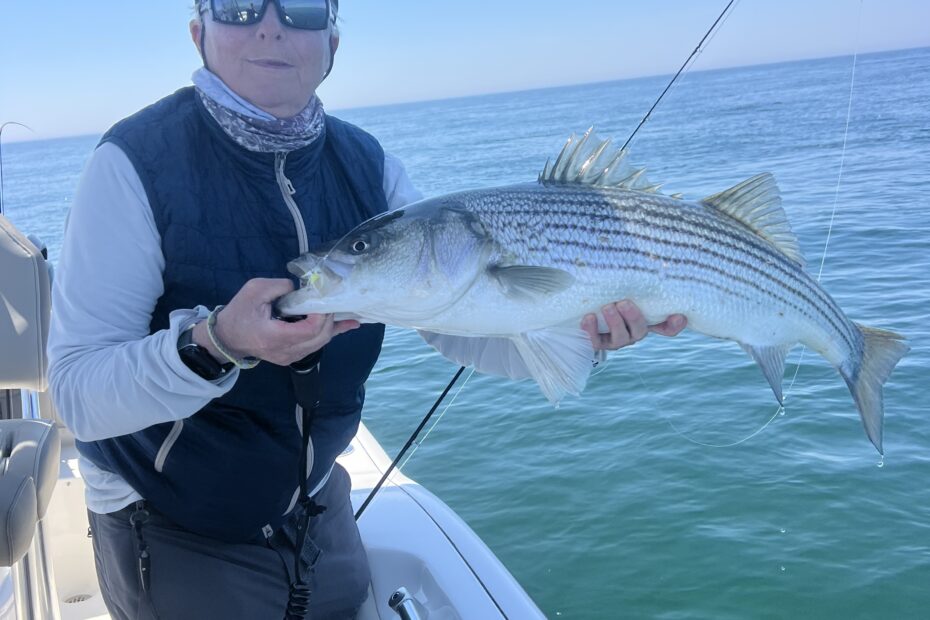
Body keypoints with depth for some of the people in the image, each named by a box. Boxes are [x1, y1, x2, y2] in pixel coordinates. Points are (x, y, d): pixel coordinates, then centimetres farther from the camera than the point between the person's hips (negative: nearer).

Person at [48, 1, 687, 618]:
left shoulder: (366, 164, -5)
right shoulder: (137, 161, -20)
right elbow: (77, 393, -25)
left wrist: (581, 325, -26)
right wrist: (215, 342, -42)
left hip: (316, 507, 5)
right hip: (174, 533, -4)